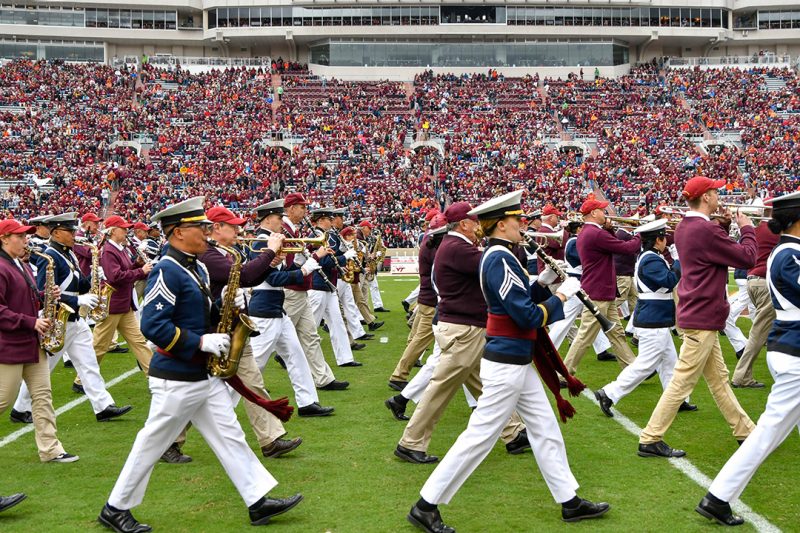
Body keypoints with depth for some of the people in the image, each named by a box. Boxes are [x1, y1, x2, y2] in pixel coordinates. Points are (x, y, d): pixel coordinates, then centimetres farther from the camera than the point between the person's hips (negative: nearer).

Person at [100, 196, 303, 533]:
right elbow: (152, 325, -25)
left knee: (230, 437, 9)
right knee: (152, 445, 3)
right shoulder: (167, 271, -18)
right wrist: (200, 342, -23)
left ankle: (259, 502, 13)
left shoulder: (196, 268, 11)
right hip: (177, 380, -9)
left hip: (204, 375, 9)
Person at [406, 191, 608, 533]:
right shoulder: (500, 259, -19)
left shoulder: (498, 255, 11)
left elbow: (522, 299, 15)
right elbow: (528, 316, -21)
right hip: (506, 364, -10)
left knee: (545, 428, 15)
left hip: (518, 363, 10)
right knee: (480, 435, -4)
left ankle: (570, 502, 25)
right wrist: (561, 296, -9)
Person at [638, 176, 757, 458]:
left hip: (699, 316, 10)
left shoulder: (683, 228, 7)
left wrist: (724, 224, 7)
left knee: (718, 379, 17)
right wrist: (747, 229, 0)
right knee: (682, 381, -4)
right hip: (702, 318, -10)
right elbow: (747, 258, -16)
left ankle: (745, 430, 29)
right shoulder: (707, 231, -21)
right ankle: (650, 440, 0)